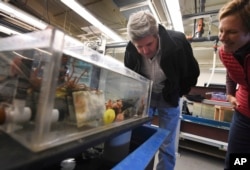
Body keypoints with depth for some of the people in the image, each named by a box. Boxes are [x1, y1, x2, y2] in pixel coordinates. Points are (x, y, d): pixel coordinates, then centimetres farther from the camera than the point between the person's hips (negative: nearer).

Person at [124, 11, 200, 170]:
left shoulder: (178, 42, -25)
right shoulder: (131, 49, -19)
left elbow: (193, 73, -9)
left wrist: (176, 94, -1)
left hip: (169, 99, -1)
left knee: (167, 146, 6)